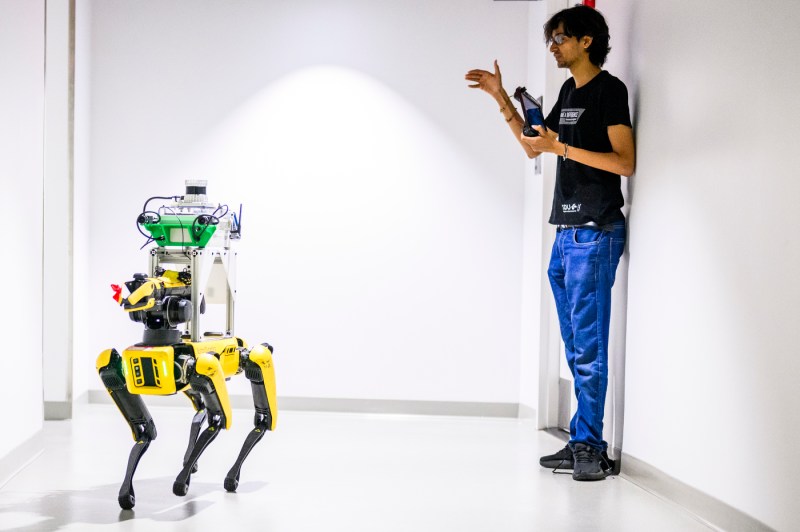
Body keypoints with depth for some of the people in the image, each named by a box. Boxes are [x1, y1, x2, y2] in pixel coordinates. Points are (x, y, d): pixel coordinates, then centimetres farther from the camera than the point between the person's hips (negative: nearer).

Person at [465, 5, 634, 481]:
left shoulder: (609, 89, -7)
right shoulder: (569, 91, 18)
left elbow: (625, 162, -14)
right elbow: (533, 145, 25)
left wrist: (561, 148, -18)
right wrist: (500, 97, 17)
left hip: (595, 233, -9)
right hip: (566, 233, 9)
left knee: (588, 347, -8)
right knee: (576, 347, 10)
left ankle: (590, 446, -2)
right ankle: (582, 444, 15)